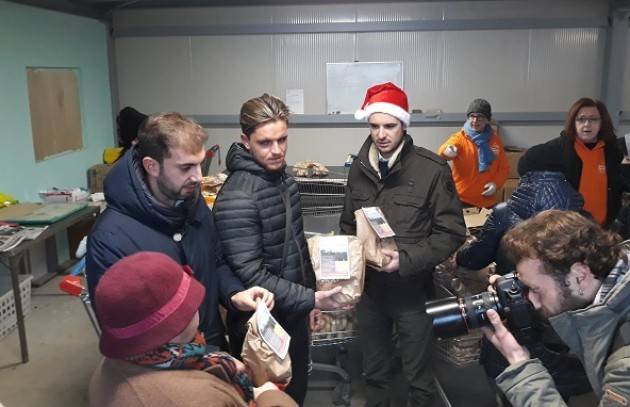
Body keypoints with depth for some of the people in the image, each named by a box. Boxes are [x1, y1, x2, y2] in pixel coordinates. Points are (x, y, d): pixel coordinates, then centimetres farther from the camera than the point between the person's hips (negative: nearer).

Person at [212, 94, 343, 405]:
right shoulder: (236, 198, -26)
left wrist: (310, 294, 13)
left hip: (294, 312, 8)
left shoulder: (282, 177, 3)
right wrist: (311, 299, -26)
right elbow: (250, 276, -26)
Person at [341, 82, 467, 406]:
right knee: (373, 371, 21)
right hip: (369, 287, 4)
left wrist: (406, 259, -23)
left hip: (412, 288, -4)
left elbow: (452, 232, -12)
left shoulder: (432, 169, -13)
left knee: (418, 376, 14)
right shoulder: (359, 169, 2)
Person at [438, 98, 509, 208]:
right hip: (462, 200, -4)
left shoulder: (495, 139, 5)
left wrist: (496, 183, -7)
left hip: (487, 201, 4)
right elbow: (443, 151, -29)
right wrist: (447, 151, -53)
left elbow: (504, 168, 11)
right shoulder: (459, 138, -7)